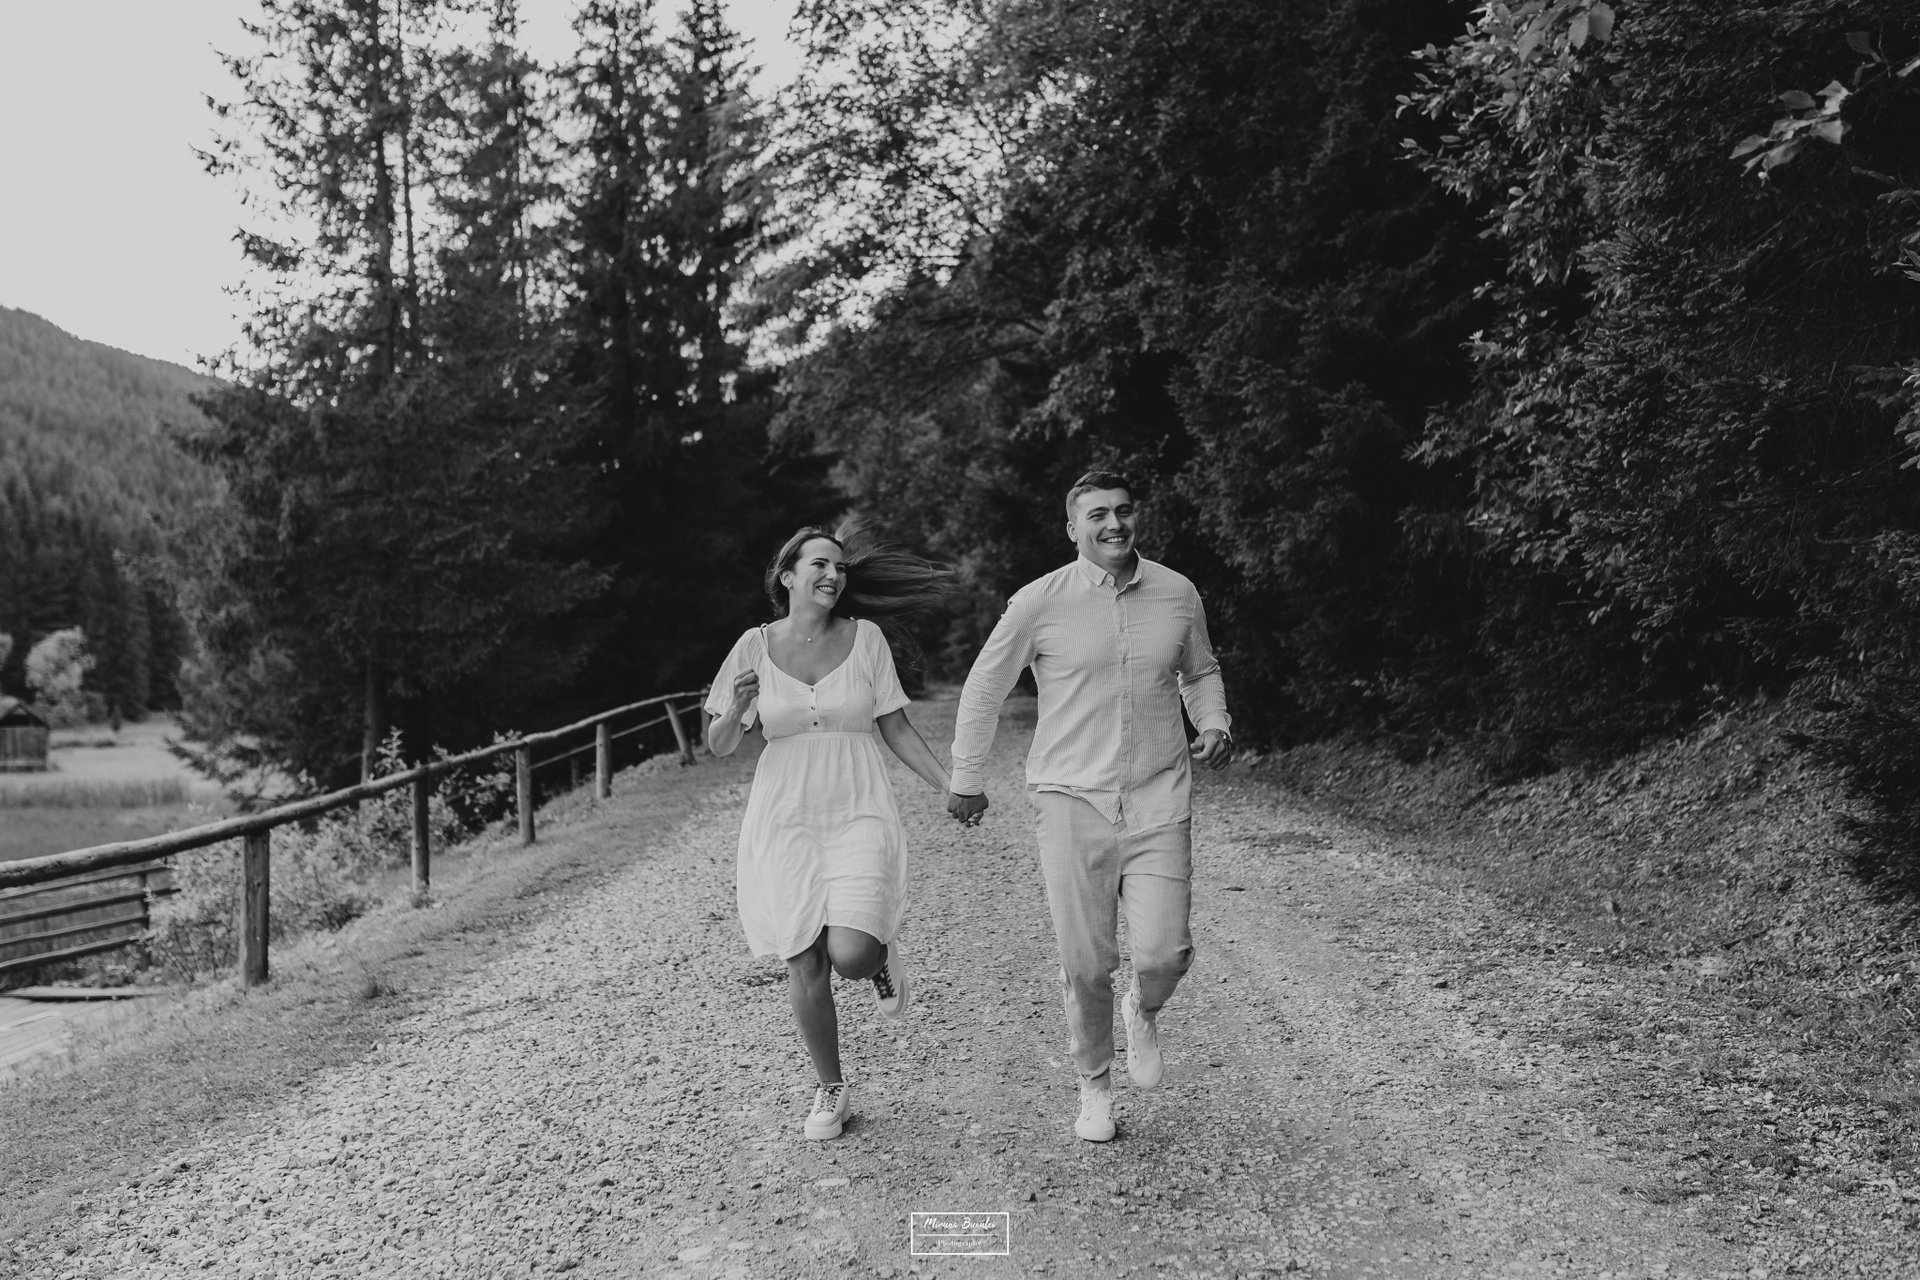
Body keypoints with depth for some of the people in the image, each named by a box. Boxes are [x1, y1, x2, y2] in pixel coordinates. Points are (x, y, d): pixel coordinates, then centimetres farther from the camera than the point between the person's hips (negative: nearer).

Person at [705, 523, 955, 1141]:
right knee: (805, 969, 3)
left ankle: (883, 957, 20)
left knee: (850, 956, -19)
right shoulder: (755, 647, 0)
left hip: (858, 818, -1)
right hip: (784, 823, 1)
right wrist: (737, 710, -16)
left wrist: (949, 786, 1)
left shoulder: (865, 638, 0)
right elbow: (717, 745, 5)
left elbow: (896, 728, 8)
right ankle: (832, 1089, 25)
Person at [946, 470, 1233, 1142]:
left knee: (1164, 954, -7)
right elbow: (984, 689, 6)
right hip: (1072, 801, -1)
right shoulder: (1039, 603, -6)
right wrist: (966, 780, 11)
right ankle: (1094, 1088, 27)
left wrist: (1215, 724, 1)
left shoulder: (1178, 594, 3)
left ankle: (1144, 1012, 31)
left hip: (1159, 800, 2)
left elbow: (1200, 671, 21)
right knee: (1086, 965, 3)